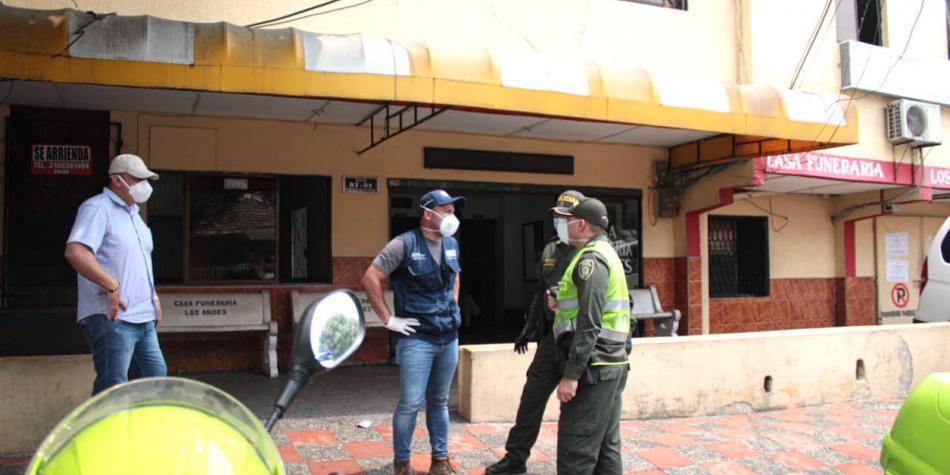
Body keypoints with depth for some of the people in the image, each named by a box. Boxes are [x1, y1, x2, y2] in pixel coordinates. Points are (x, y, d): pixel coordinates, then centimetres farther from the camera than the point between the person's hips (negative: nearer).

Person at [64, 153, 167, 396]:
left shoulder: (133, 213, 20)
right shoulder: (97, 208, -9)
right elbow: (75, 252, -25)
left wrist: (153, 297, 20)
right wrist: (112, 285, -24)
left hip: (142, 319, 9)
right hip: (112, 318, -9)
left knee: (156, 377, 13)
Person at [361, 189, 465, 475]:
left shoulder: (451, 244, 8)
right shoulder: (404, 244, -12)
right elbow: (370, 279, -14)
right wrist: (388, 319, -13)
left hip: (449, 336, 6)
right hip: (417, 338, -6)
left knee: (439, 401, 15)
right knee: (411, 403, -4)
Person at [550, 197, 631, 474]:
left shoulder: (591, 259, -14)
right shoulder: (606, 253, 17)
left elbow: (590, 325, -21)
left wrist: (571, 375, -22)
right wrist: (564, 306, 13)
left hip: (593, 367, -10)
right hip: (613, 364, 10)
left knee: (575, 452, -7)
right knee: (606, 446, 14)